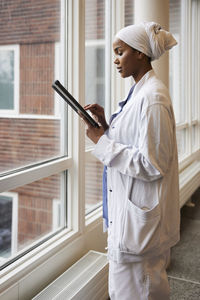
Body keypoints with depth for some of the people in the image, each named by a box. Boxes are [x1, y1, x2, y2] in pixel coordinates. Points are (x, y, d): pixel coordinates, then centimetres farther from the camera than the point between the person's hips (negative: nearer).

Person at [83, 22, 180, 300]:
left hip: (139, 218, -10)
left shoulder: (153, 97, -21)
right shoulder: (140, 92, 11)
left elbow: (152, 164, -24)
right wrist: (105, 125, 2)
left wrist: (102, 142, -18)